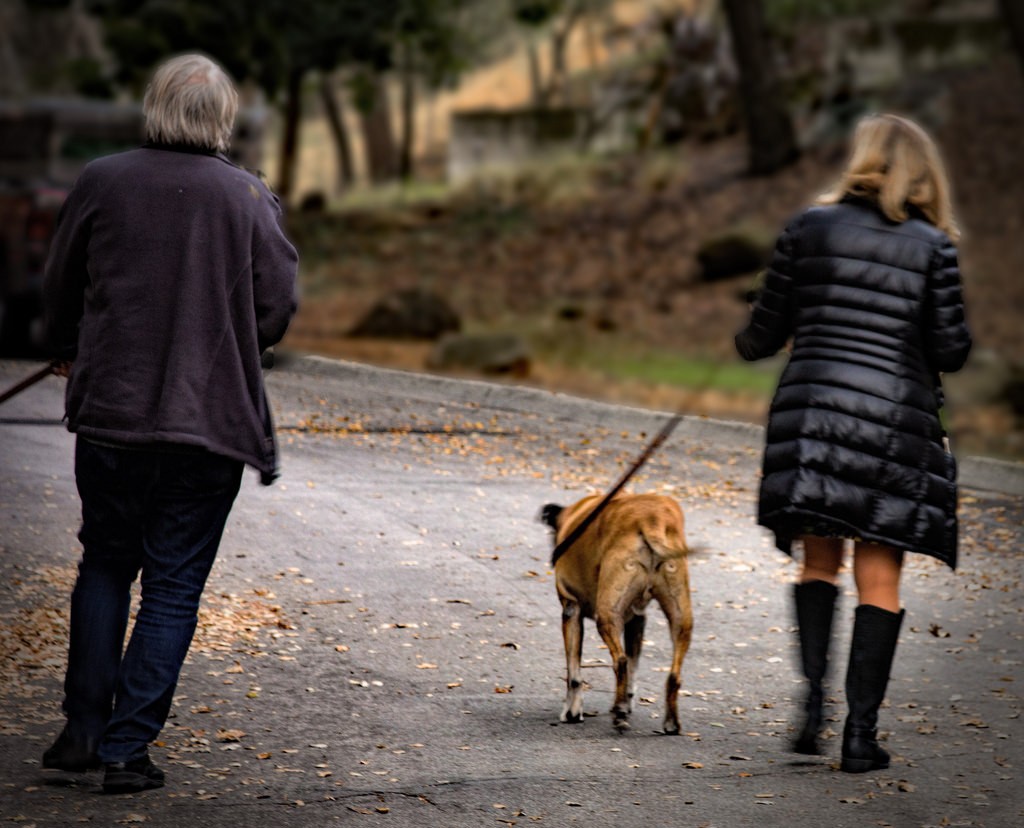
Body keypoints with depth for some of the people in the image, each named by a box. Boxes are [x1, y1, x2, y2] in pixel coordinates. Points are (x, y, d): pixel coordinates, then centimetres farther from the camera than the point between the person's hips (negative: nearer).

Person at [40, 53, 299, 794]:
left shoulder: (101, 184, -2)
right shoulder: (250, 198, -6)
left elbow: (59, 291, 8)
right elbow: (276, 312, -1)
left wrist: (80, 359, 26)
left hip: (109, 411, 2)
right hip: (211, 421, -1)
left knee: (104, 565, 19)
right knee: (173, 584, 6)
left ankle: (84, 729, 16)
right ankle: (128, 747, 4)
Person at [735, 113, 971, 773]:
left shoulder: (808, 229, 3)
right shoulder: (932, 246, -1)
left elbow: (767, 332, 7)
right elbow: (951, 353, -2)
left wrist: (745, 345, 30)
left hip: (812, 415, 1)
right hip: (896, 423, -1)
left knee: (820, 563, 16)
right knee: (880, 581, 5)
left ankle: (814, 693, -2)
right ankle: (862, 730, 3)